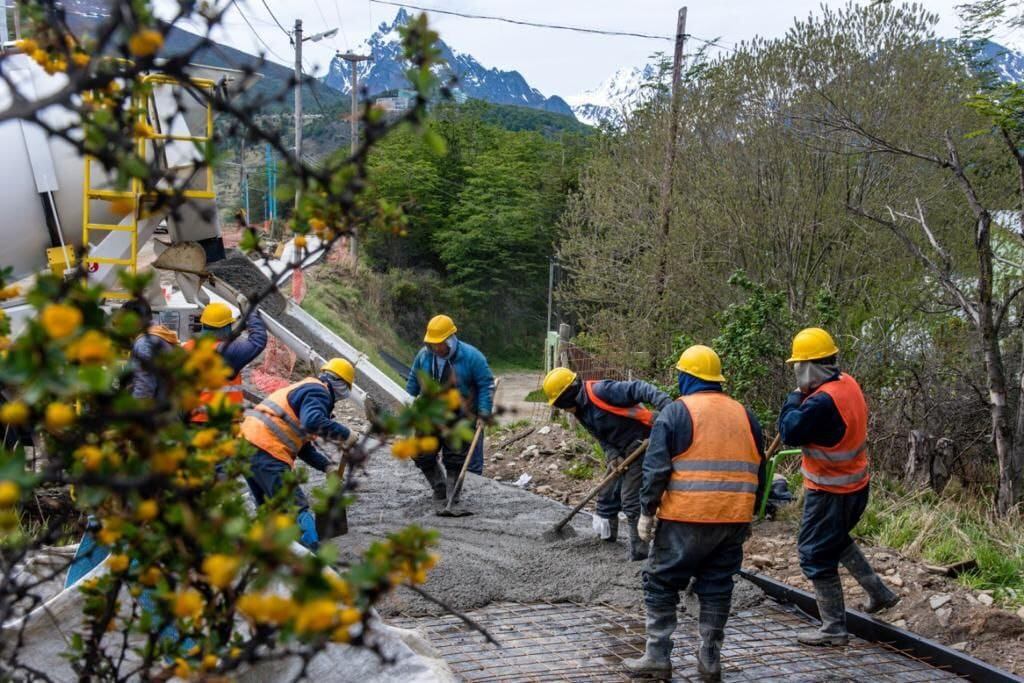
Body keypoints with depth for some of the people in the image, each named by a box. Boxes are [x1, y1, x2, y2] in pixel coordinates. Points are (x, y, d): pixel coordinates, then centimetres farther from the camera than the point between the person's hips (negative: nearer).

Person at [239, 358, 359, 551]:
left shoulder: (303, 389, 28)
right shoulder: (318, 391, -3)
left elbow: (303, 445, 28)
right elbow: (312, 422, -25)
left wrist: (326, 466, 21)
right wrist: (345, 434, -14)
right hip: (265, 450, -10)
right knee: (297, 507, -11)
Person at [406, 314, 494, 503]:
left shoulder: (470, 356, -15)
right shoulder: (424, 355, -4)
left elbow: (486, 385, -11)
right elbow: (413, 382, 11)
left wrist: (484, 413, -16)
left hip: (459, 420, -4)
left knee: (455, 459, 4)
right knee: (422, 454, 6)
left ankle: (453, 493, 20)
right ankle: (439, 487, 26)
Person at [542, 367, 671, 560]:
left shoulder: (600, 391, -22)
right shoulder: (582, 411, 7)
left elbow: (638, 389, -27)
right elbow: (602, 437, 9)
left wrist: (667, 405, -38)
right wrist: (612, 456, -10)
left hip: (641, 443, -9)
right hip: (621, 450, 9)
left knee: (631, 499, -9)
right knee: (607, 493, 17)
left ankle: (639, 549, -1)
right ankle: (605, 533, 35)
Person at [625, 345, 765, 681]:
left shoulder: (676, 412, -4)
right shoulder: (744, 415, 13)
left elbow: (656, 468, -9)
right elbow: (758, 472, 18)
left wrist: (646, 511, -2)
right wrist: (748, 516, 26)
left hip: (686, 518, -5)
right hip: (734, 520, 5)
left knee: (661, 584, 6)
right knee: (717, 588, 13)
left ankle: (657, 654, 7)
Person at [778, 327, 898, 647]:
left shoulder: (823, 402, -29)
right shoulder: (848, 384, 1)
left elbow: (789, 431, -21)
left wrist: (796, 395, -10)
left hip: (830, 492, -10)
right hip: (855, 484, 10)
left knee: (816, 555, 3)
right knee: (837, 540, 30)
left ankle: (834, 629, 11)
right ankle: (879, 593, 34)